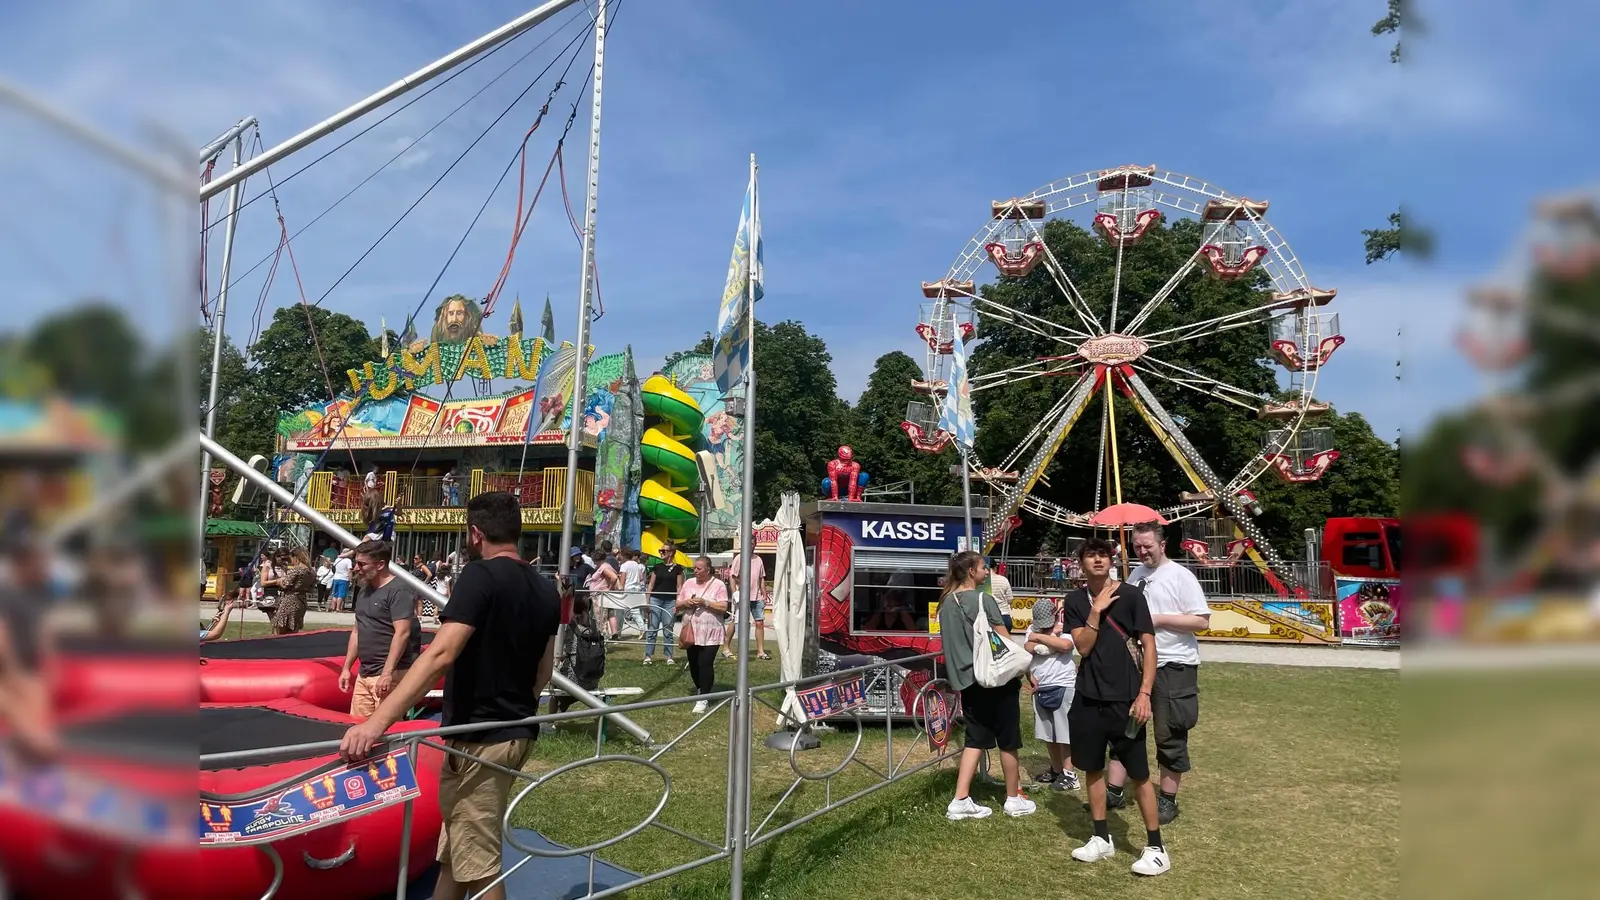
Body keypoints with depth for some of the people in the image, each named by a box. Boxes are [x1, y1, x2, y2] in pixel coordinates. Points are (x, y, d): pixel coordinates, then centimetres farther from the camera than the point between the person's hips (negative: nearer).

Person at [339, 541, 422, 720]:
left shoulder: (398, 590, -14)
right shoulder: (366, 590, 16)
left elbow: (402, 633, -21)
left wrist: (387, 672, -24)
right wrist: (346, 668, 19)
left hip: (390, 674, -9)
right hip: (364, 674, 9)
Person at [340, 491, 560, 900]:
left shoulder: (480, 575, -16)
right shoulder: (547, 589, 6)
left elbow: (441, 654, -28)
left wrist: (378, 721, -32)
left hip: (480, 737, -8)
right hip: (519, 731, 8)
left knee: (477, 862, 5)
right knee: (457, 846, 22)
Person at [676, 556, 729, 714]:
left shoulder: (718, 585, -5)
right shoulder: (688, 583, 9)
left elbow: (723, 608, -12)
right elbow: (678, 606, 12)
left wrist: (705, 602, -21)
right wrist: (686, 603, -10)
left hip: (710, 634, -5)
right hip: (691, 632, 5)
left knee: (705, 664, -11)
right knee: (693, 664, 12)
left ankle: (703, 699, -5)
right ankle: (700, 689, 34)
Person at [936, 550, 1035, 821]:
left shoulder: (946, 602, 6)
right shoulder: (983, 599, -15)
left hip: (967, 680, 7)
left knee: (975, 739, 11)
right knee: (1008, 740, 9)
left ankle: (961, 802, 6)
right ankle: (1014, 799, 22)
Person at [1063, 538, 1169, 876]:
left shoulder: (1130, 595, -6)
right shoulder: (1075, 601, 3)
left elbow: (1149, 645, -7)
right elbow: (1083, 647, -5)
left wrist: (1144, 693, -13)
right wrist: (1096, 610, -15)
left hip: (1124, 698, -4)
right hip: (1088, 697, 4)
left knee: (1139, 774, 1)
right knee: (1093, 768, 12)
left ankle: (1156, 847, 12)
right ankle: (1102, 839, 26)